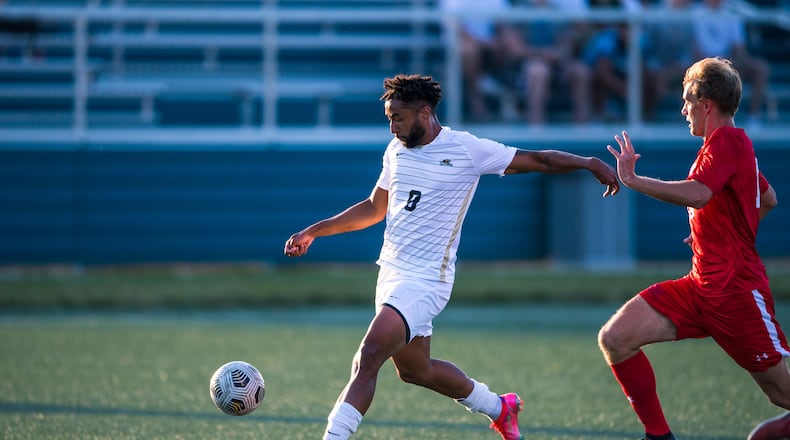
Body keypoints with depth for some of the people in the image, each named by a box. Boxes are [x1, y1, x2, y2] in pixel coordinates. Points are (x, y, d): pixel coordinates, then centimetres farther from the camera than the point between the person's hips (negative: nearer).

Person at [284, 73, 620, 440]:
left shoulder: (467, 149, -10)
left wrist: (590, 163, -13)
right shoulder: (396, 150, 9)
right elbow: (375, 208, 22)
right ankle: (499, 409, 39)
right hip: (390, 273, 8)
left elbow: (537, 160, -2)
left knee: (367, 358, -21)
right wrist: (313, 231, 17)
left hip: (424, 281, -8)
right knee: (415, 370, 19)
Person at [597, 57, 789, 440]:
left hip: (735, 289, -9)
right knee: (614, 339, -6)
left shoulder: (725, 139, -12)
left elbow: (697, 194, -29)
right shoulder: (732, 143, 17)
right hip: (700, 286, 9)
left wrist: (631, 179, -22)